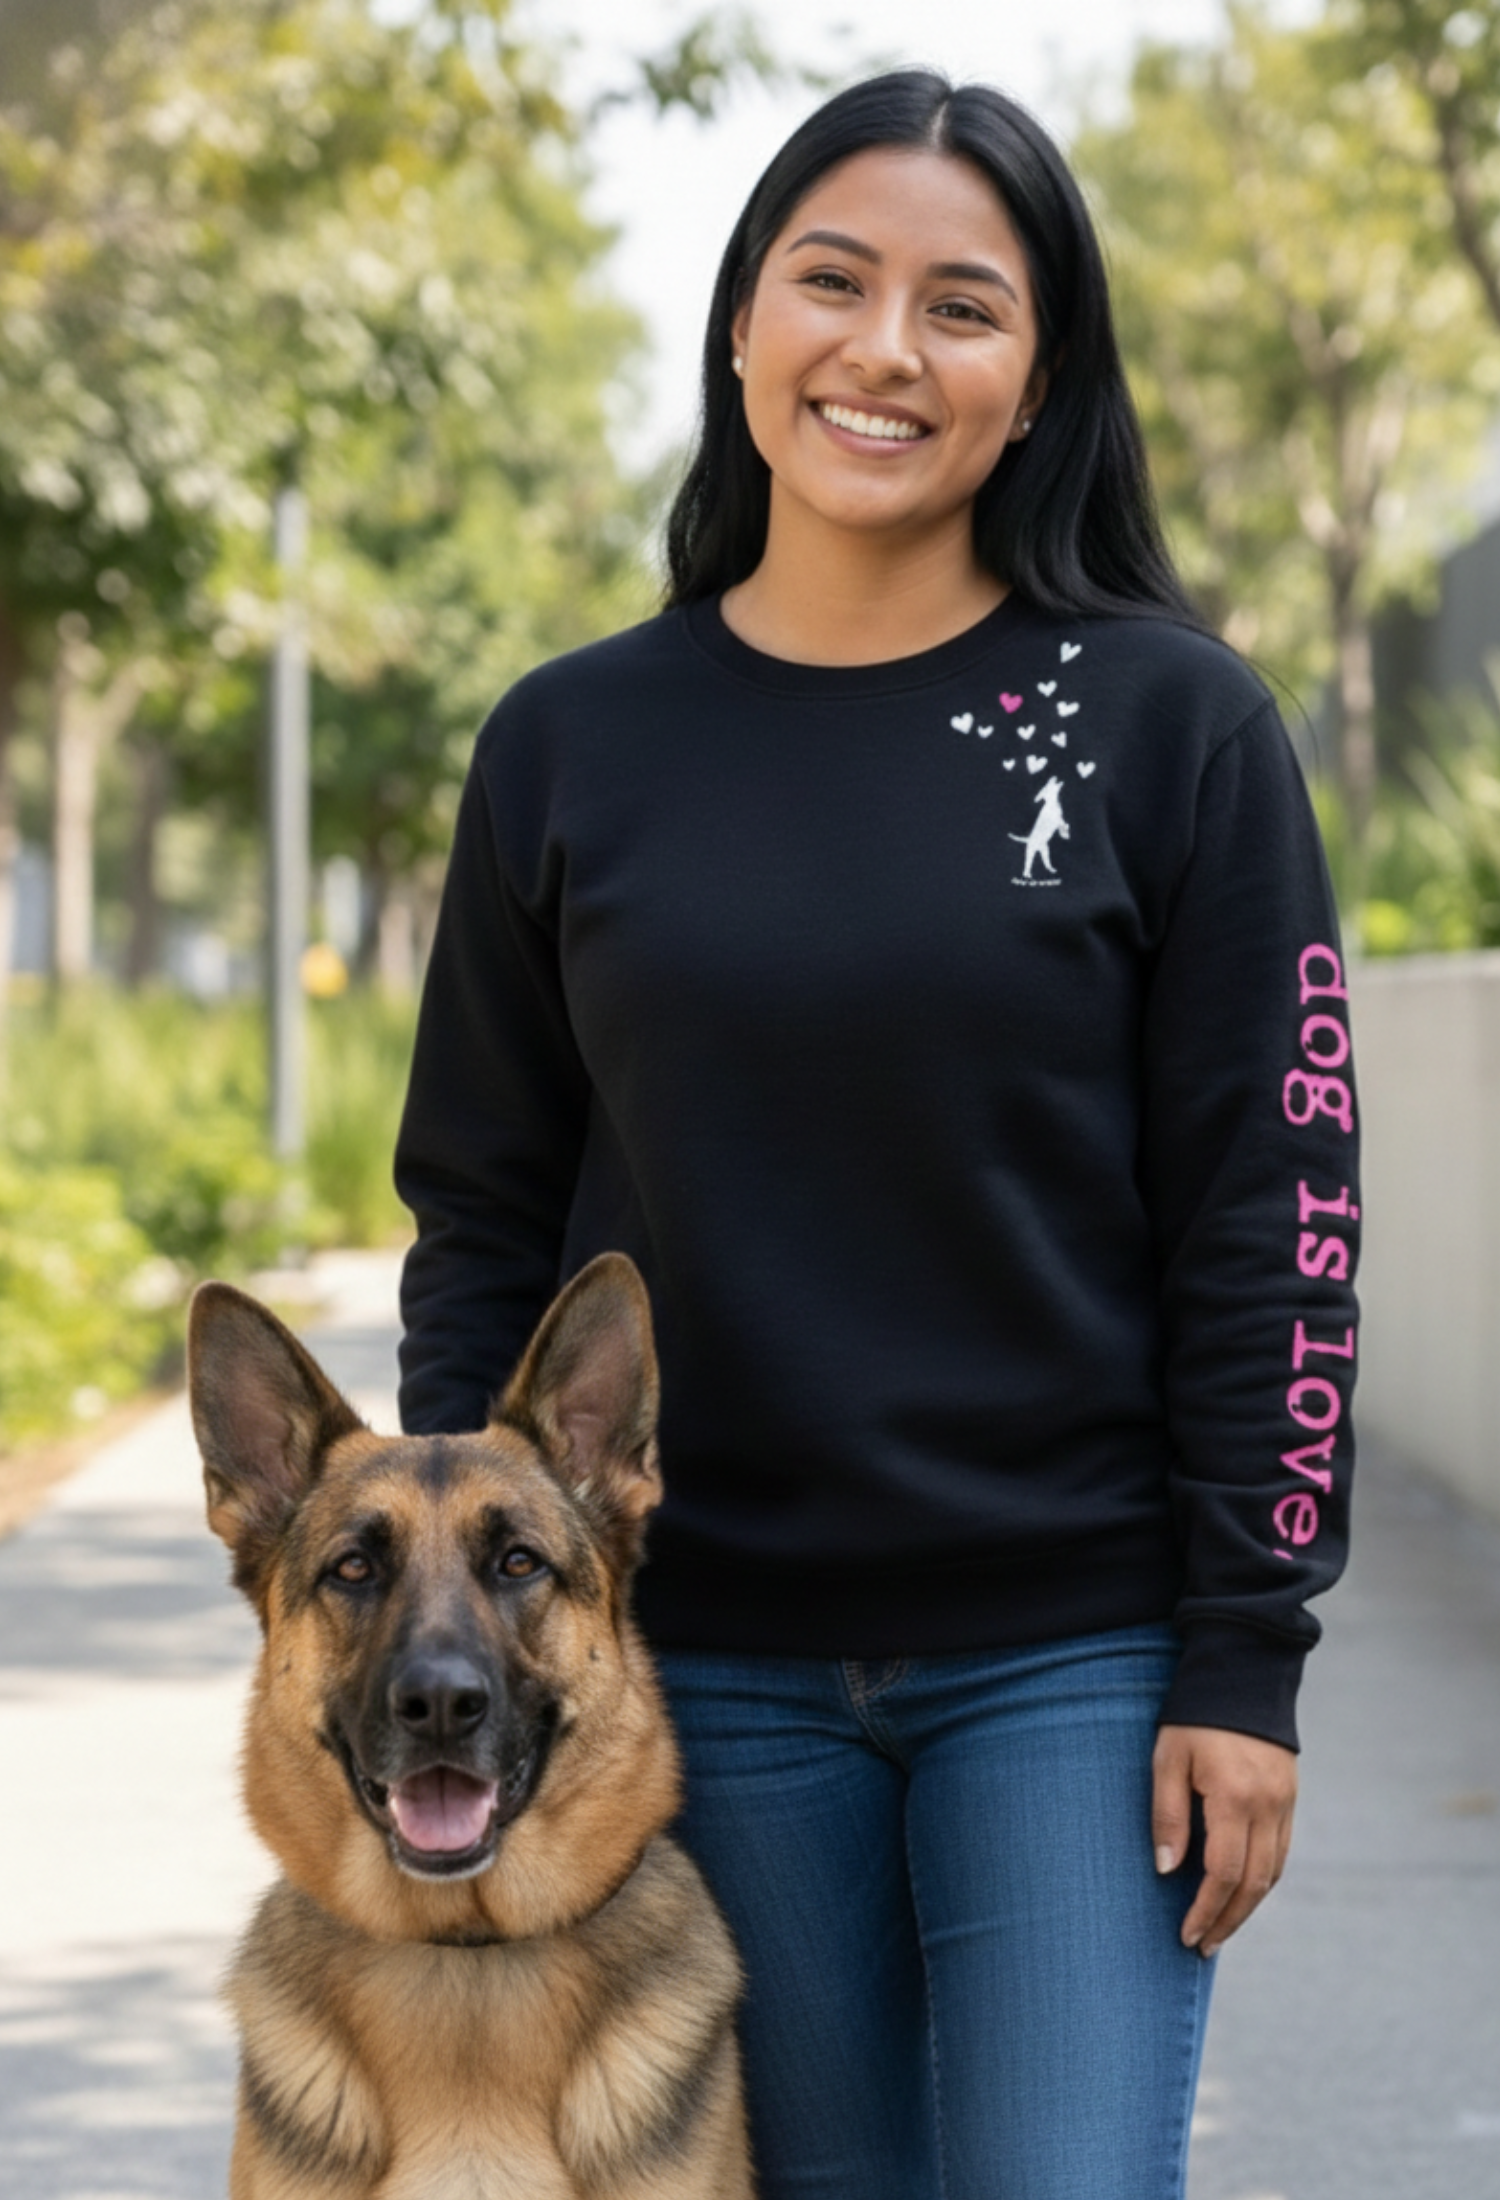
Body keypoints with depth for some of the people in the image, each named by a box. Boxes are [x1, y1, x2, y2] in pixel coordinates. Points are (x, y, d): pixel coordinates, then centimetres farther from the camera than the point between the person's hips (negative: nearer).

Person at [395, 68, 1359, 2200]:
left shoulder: (1170, 722, -2)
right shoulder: (572, 745, 4)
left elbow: (1267, 1213, -3)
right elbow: (482, 1220, 8)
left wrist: (1246, 1659, -7)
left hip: (1074, 1653, -2)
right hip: (706, 1662, 2)